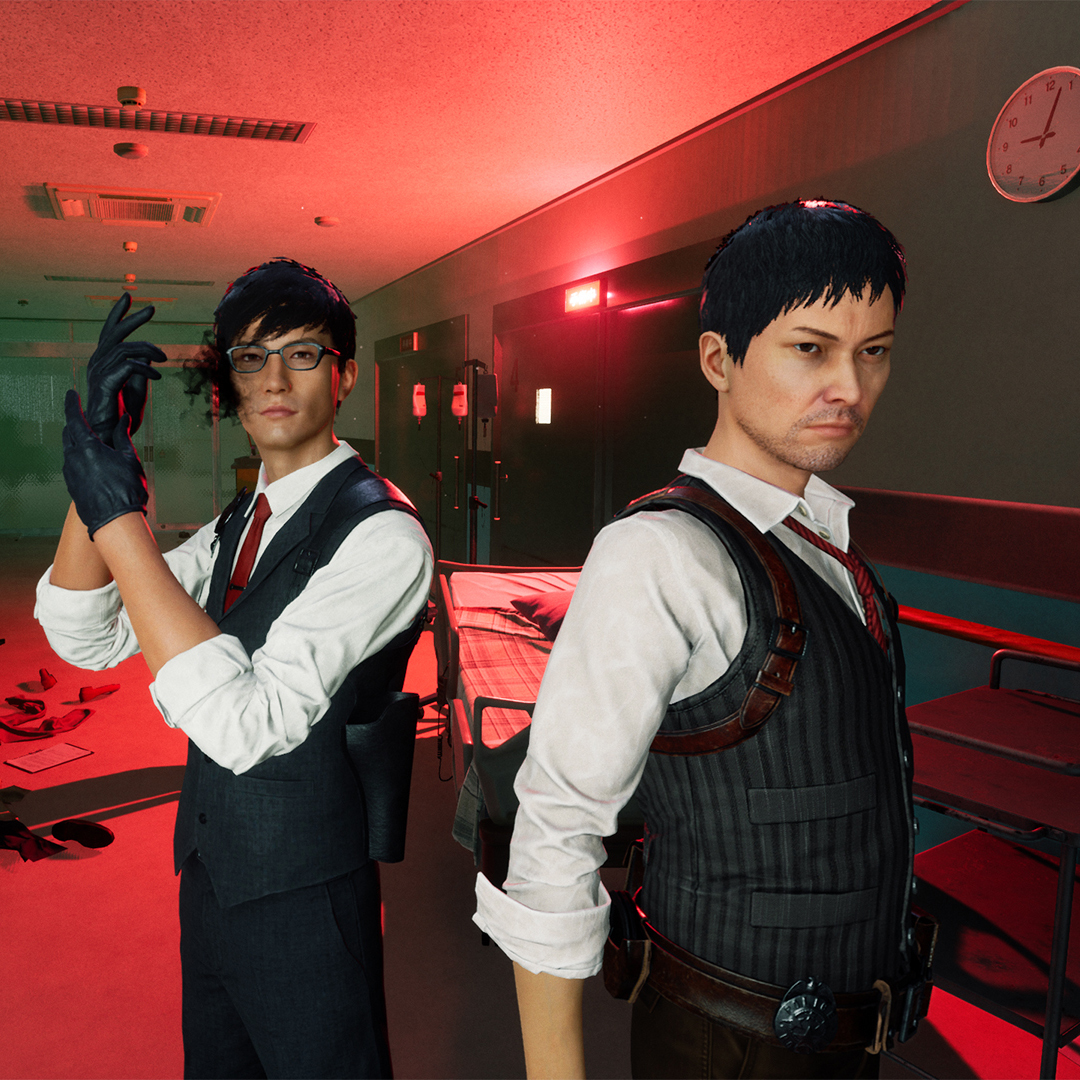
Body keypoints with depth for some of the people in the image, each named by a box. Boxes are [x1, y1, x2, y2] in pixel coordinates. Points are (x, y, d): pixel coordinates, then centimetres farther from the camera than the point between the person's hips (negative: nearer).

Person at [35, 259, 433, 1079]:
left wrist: (121, 519, -28)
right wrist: (97, 471, -14)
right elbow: (85, 639, 0)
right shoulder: (240, 523, 5)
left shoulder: (382, 534, -23)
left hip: (302, 899, -7)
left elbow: (246, 725, -31)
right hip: (210, 878, 8)